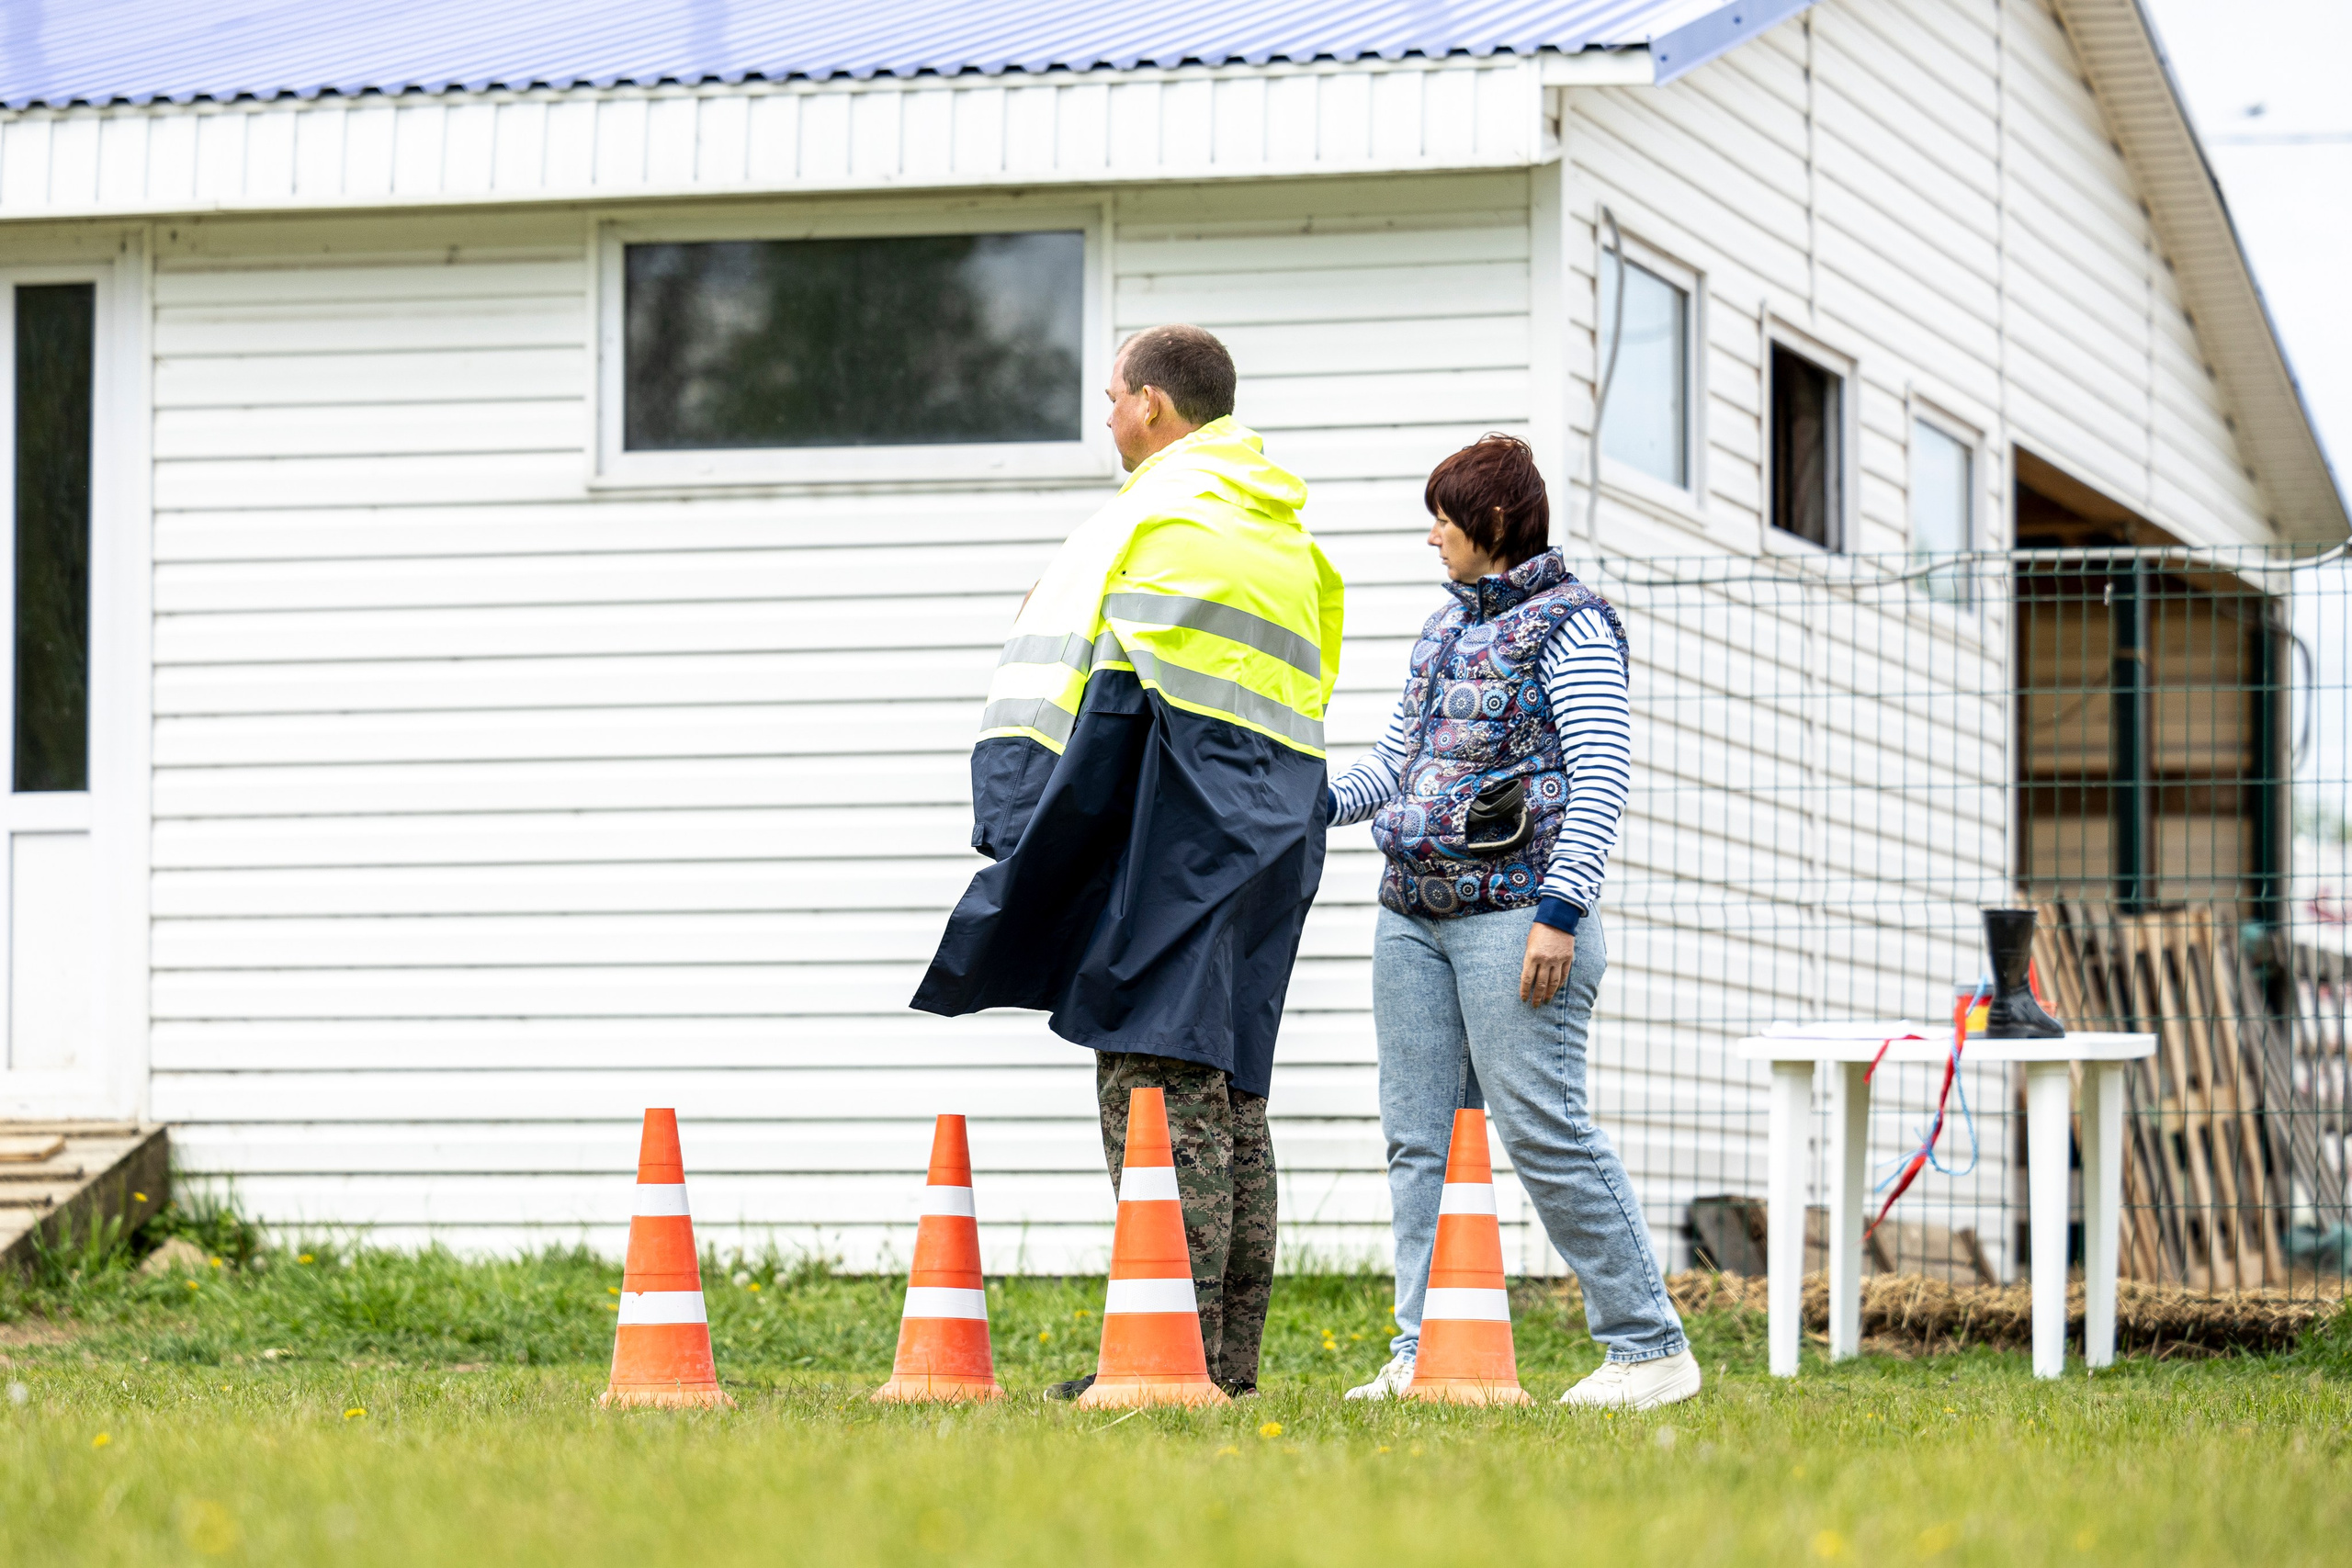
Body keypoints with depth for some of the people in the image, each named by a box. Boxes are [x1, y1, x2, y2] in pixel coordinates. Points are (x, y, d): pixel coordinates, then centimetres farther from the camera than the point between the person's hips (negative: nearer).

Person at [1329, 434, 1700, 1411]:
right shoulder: (1446, 626, 20)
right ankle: (1422, 1355, 6)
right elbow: (1397, 762, 27)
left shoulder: (1568, 625, -5)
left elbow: (1602, 775, -13)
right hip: (1413, 916, 8)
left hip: (1514, 915, -8)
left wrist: (1561, 910, -20)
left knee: (1542, 1128, -12)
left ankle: (1651, 1347, -6)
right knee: (1417, 1138, 4)